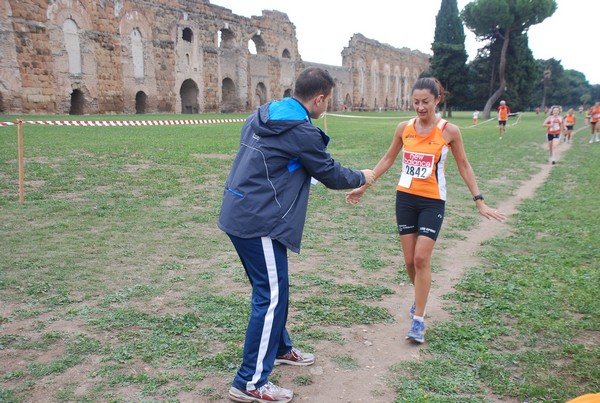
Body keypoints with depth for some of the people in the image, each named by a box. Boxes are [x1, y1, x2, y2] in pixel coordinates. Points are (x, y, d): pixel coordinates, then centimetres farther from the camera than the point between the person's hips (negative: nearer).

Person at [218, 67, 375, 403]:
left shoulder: (263, 116, 11)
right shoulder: (302, 131, -15)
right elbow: (331, 174, -5)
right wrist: (362, 178, 15)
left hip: (238, 213, 10)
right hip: (260, 223, -10)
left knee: (273, 288, 22)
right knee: (271, 297, -2)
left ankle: (280, 348, 39)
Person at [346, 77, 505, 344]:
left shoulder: (449, 131, -8)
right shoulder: (404, 128, 0)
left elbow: (463, 166, 2)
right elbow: (388, 159, 12)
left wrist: (479, 202, 0)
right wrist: (363, 186, 11)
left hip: (432, 201, -3)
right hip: (405, 198, 3)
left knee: (421, 258, -9)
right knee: (410, 260, 7)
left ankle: (418, 320, 2)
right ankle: (421, 299, 35)